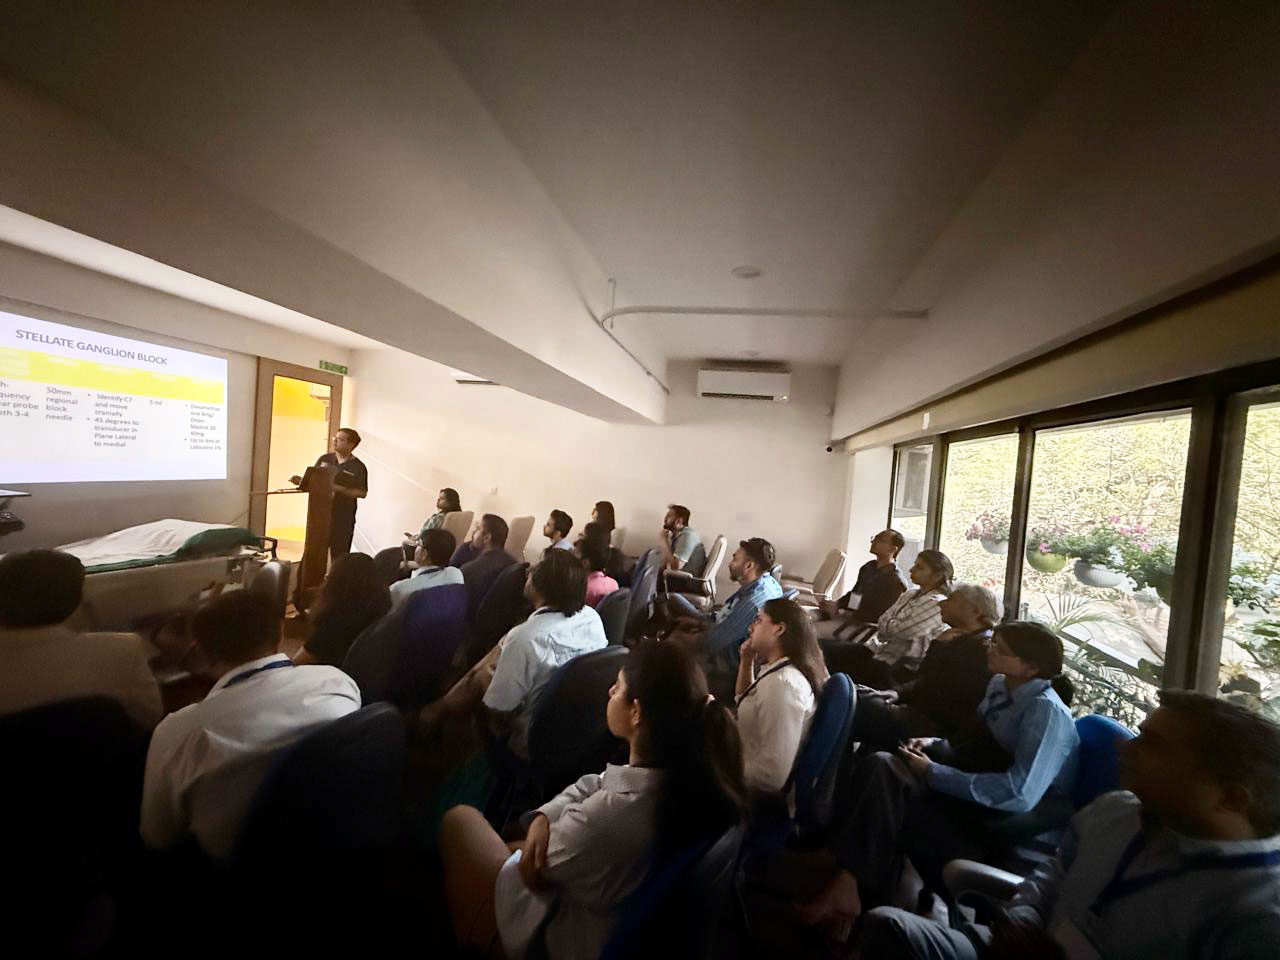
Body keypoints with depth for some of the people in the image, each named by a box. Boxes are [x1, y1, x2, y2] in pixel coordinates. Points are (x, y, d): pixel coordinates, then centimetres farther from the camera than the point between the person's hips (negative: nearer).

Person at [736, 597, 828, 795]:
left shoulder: (782, 683, -30)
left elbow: (772, 776, -33)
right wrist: (746, 660, 3)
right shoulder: (778, 669, 1)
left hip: (760, 794, -8)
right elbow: (744, 701, 20)